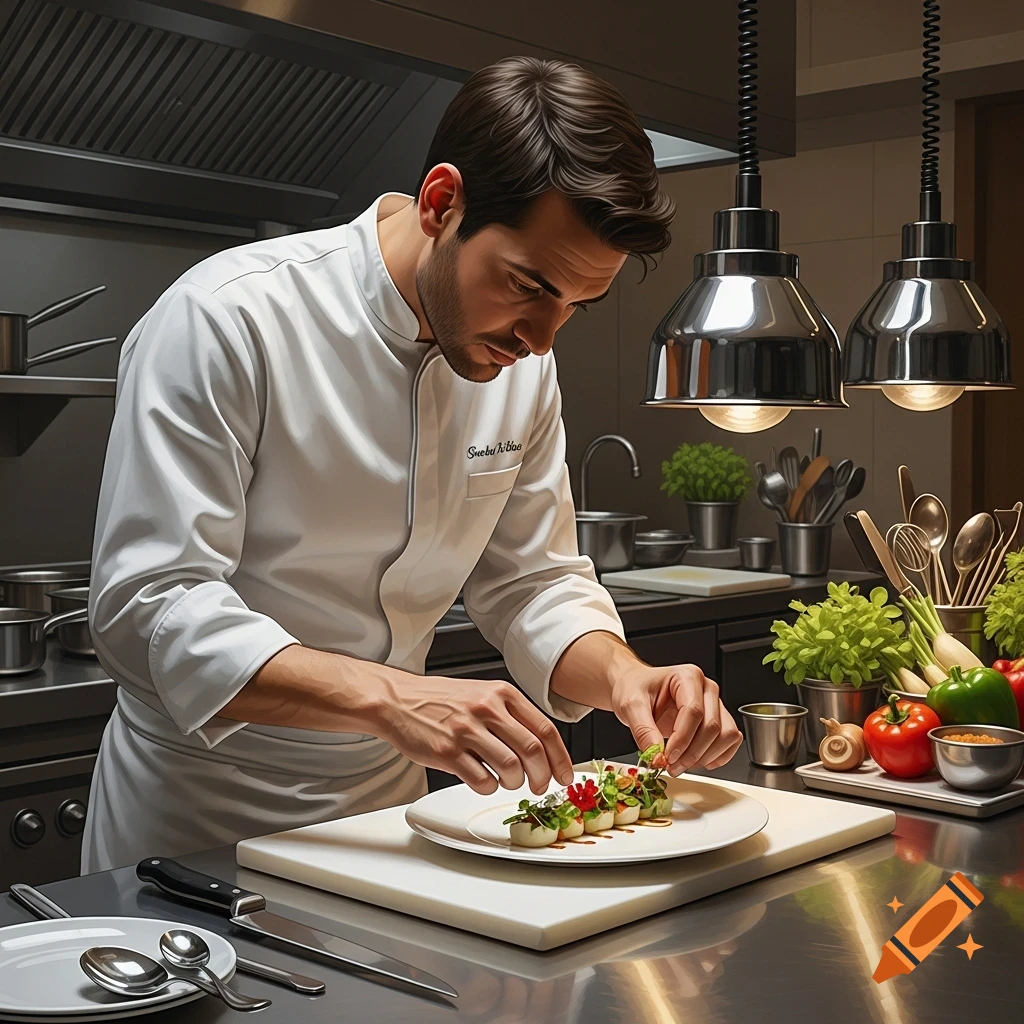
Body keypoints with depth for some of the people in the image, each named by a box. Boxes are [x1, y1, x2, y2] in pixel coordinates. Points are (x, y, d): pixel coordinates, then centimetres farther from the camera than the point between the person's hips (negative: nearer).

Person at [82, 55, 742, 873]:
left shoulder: (522, 358, -5)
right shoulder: (224, 321, -24)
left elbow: (530, 579, 3)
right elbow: (149, 608, -28)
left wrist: (623, 675, -18)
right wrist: (388, 697, -39)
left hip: (384, 804, 6)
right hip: (197, 814, -5)